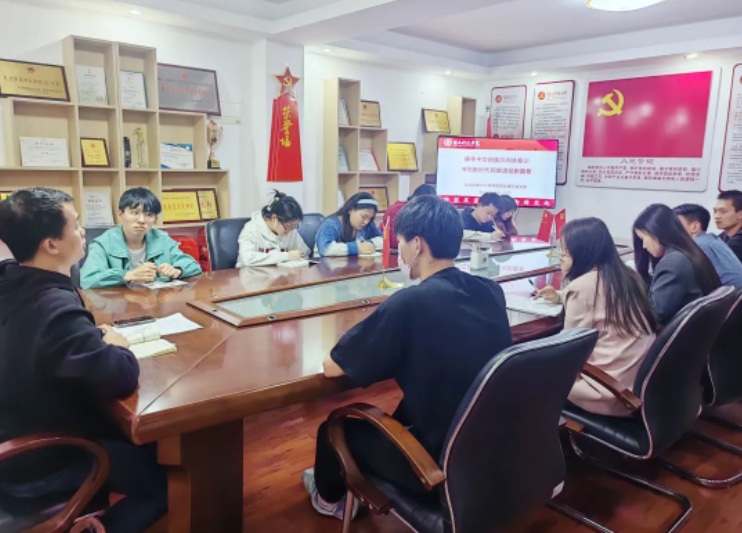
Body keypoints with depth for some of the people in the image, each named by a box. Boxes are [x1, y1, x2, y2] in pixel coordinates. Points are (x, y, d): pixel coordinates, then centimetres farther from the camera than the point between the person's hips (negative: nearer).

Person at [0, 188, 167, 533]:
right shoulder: (57, 308, -33)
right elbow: (122, 378, -36)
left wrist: (97, 338, -4)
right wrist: (115, 345, -15)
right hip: (38, 464, -8)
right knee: (165, 478, 1)